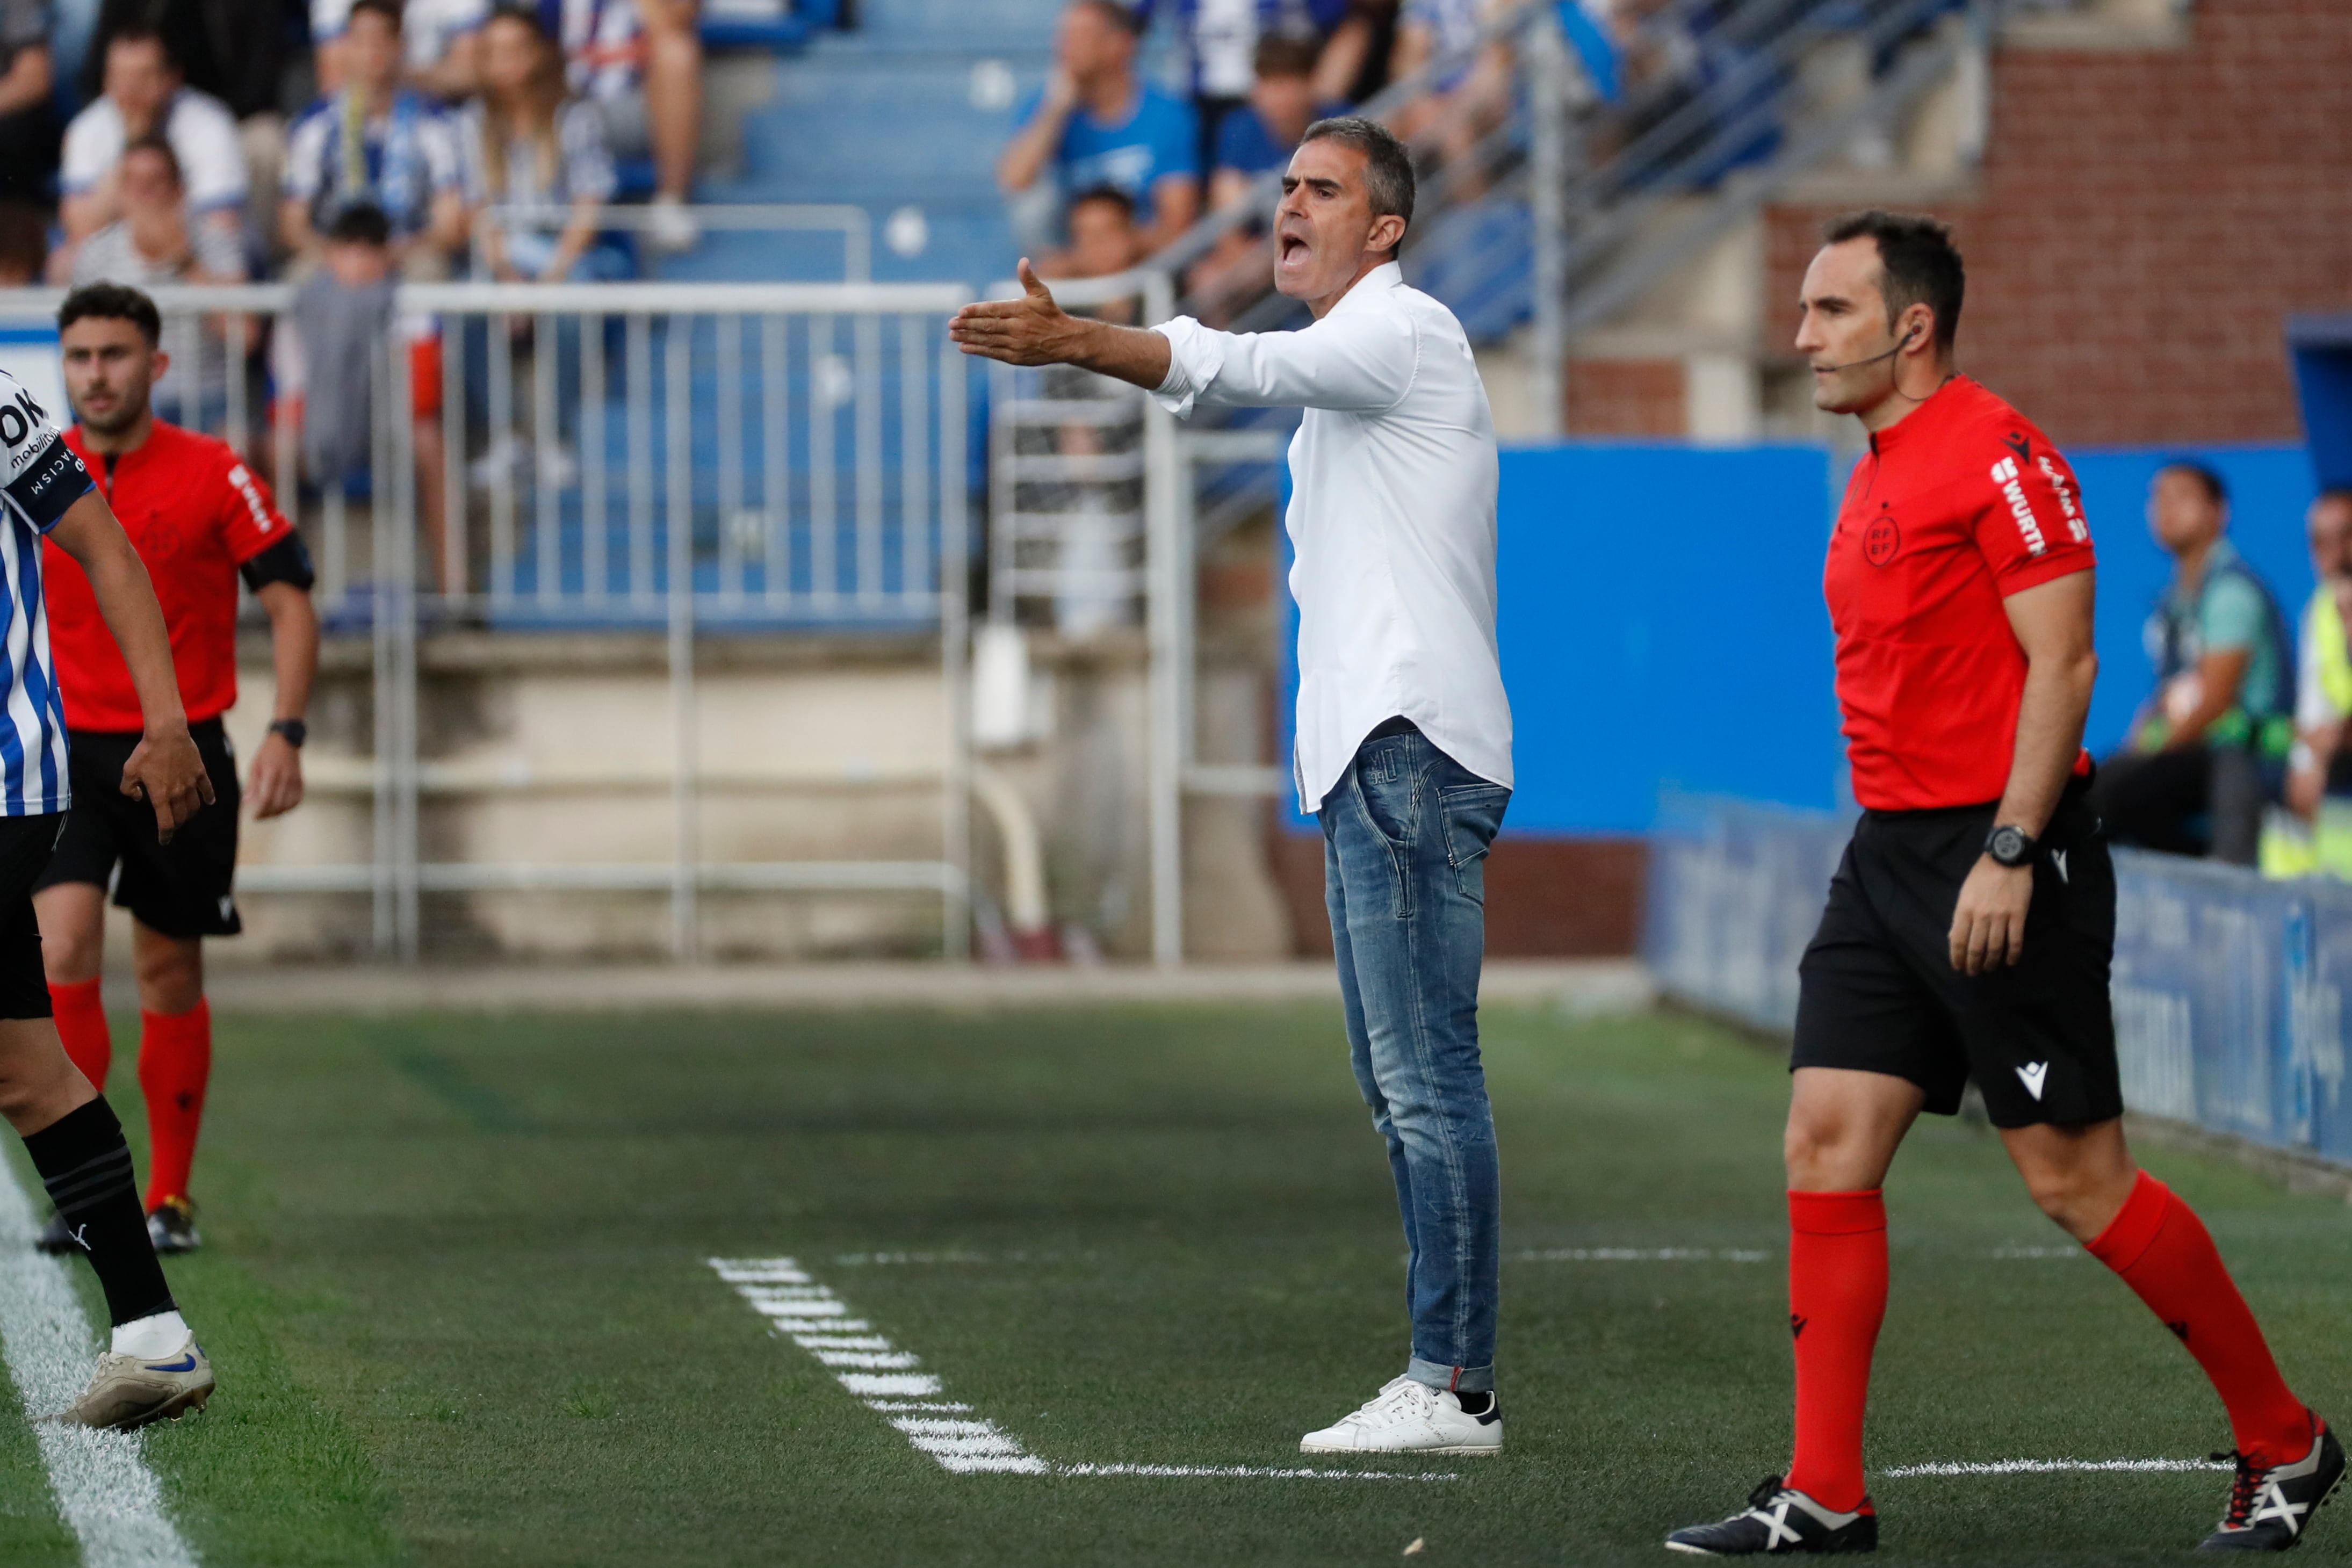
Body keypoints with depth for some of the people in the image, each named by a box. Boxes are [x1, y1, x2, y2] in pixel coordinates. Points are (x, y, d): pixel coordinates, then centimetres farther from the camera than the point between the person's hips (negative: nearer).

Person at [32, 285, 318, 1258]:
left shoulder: (215, 478, -5)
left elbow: (289, 602, -2)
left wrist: (286, 733, -12)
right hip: (67, 750, 1)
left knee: (170, 975, 7)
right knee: (62, 947, -17)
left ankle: (169, 1197, 19)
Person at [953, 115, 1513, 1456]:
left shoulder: (1405, 331, -7)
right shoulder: (1348, 364, 24)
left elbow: (1248, 369, -25)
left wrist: (1077, 341, -37)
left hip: (1414, 748, -11)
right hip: (1369, 755, 11)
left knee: (1428, 1077, -12)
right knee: (1404, 1087, 11)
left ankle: (1457, 1388, -13)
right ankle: (1445, 1381, 14)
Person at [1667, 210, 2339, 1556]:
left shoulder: (1997, 454, -12)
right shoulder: (1879, 476, 16)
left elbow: (2061, 662, -17)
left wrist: (2008, 854, -22)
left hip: (1999, 850, -9)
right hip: (1893, 852, 9)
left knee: (2075, 1177, -5)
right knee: (1827, 1147, 0)